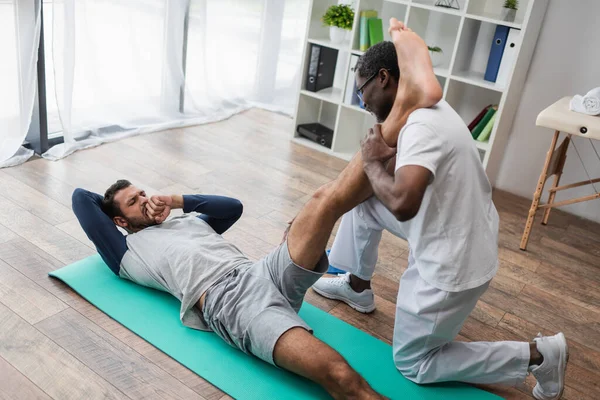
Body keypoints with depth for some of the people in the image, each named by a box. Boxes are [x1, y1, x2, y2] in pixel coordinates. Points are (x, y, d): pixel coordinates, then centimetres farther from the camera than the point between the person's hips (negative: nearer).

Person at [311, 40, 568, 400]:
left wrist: (373, 164, -22)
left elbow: (402, 204, -41)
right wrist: (384, 164, -6)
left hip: (452, 265, -9)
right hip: (459, 238, 9)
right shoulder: (432, 107, 3)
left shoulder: (422, 126, -28)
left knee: (412, 363, 12)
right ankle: (358, 288, 31)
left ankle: (537, 356, 10)